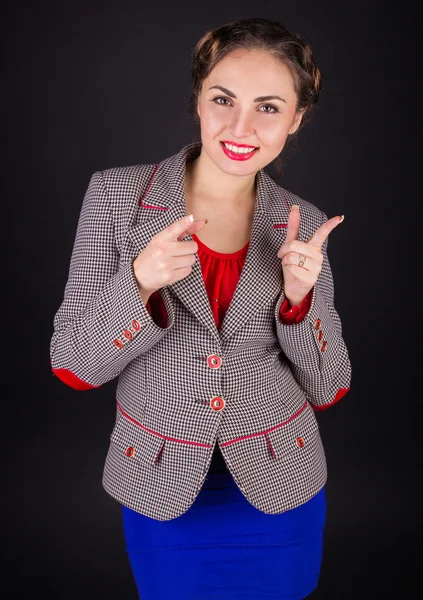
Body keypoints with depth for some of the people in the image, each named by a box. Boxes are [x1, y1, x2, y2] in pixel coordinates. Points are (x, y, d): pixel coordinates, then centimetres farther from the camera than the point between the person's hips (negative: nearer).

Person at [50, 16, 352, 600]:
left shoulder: (304, 224, -5)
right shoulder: (116, 195, -10)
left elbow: (328, 388, -2)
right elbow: (72, 365, -10)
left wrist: (300, 296, -19)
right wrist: (139, 283, -27)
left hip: (279, 494, 2)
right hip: (162, 492, -1)